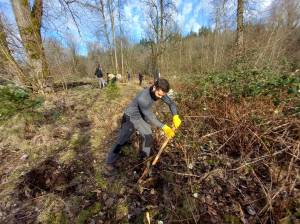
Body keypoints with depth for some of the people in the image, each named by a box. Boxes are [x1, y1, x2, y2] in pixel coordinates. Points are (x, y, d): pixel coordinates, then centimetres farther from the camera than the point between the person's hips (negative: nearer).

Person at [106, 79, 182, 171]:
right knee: (122, 141, 1)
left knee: (148, 138, 7)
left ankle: (145, 157, 31)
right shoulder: (142, 98, -39)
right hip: (130, 117, -6)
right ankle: (110, 162, 23)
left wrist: (175, 117, -21)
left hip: (141, 117, 7)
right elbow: (150, 117, -30)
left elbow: (171, 103, -6)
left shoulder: (160, 92, -17)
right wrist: (164, 127, -33)